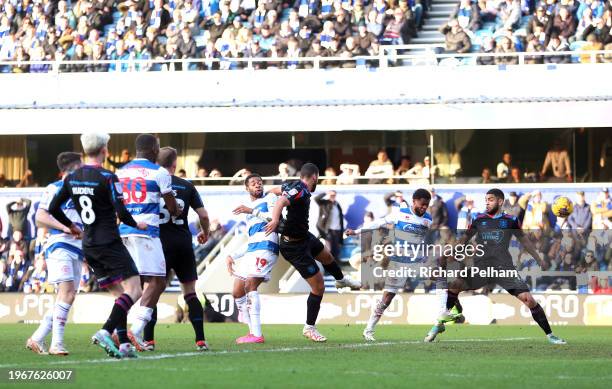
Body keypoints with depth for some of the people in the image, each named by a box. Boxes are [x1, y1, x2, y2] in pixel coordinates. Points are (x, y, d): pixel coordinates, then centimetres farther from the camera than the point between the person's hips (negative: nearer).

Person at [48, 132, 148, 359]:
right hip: (109, 244, -7)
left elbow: (53, 208, 12)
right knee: (133, 290, -8)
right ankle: (106, 332, -24)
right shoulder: (107, 178, -13)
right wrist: (136, 224, 2)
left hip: (88, 246, 7)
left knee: (119, 295, 12)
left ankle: (124, 344, 3)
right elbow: (121, 213, -17)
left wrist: (70, 226, 27)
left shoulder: (72, 178, 7)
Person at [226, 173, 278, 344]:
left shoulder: (269, 199, 8)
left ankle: (257, 334, -26)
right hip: (251, 251, 9)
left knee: (250, 285, -22)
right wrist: (232, 256, 23)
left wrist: (252, 211, -15)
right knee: (238, 293, 4)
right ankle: (253, 331, 7)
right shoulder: (249, 209, 29)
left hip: (266, 247, -9)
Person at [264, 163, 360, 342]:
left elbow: (275, 190, 14)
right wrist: (275, 220, -66)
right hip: (295, 247, -10)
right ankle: (309, 327, 8)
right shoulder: (300, 191, -29)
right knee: (318, 287, -5)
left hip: (305, 237, 10)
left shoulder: (295, 186, -2)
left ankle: (341, 280, 66)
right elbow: (281, 201, -47)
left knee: (326, 256, 36)